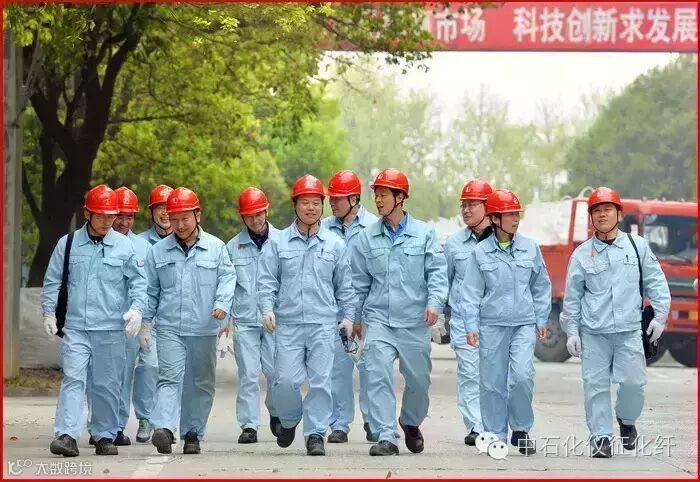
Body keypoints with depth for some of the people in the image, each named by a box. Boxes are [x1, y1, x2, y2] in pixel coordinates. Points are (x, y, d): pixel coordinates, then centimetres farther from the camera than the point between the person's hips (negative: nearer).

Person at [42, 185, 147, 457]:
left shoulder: (124, 246, 4)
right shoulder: (68, 244, 6)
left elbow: (138, 281, 8)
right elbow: (52, 281, 12)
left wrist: (137, 308, -7)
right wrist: (49, 312, 4)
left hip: (111, 329, 1)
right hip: (76, 327, 0)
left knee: (107, 384, 5)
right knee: (73, 379, -11)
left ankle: (105, 436, 15)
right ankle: (67, 435, -17)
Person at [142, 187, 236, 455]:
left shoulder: (216, 247, 6)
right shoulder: (158, 251, 9)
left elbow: (227, 278, 1)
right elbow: (150, 291, 13)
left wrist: (222, 304, -17)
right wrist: (145, 324, 10)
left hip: (204, 328, 1)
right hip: (169, 327, -1)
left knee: (201, 383, 7)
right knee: (170, 377, -15)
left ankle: (193, 433, 17)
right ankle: (163, 429, -28)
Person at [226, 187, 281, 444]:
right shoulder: (233, 247, 7)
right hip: (245, 319, 1)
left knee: (276, 371, 0)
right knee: (248, 374, -2)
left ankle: (276, 415, 24)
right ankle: (249, 425, 1)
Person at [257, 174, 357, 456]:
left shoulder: (334, 244, 10)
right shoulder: (278, 243, 7)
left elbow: (344, 285, 14)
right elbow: (266, 280, 5)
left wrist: (348, 316, 8)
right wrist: (267, 308, -9)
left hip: (323, 324, 1)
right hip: (288, 324, 0)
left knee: (320, 381, -4)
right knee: (286, 380, -6)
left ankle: (316, 434, 4)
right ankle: (289, 420, 21)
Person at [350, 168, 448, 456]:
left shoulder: (424, 234, 2)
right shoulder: (366, 238, 7)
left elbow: (437, 272, -1)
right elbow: (359, 281, 13)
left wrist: (435, 302, -17)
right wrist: (355, 317, 15)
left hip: (415, 321, 0)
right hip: (379, 320, 0)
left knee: (418, 379, 10)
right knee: (378, 376, -15)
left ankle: (411, 423, 37)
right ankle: (386, 437, -15)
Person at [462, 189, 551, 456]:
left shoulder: (530, 248, 6)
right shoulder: (480, 253, 2)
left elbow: (541, 286, 14)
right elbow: (471, 293, 3)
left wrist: (541, 319, 11)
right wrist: (471, 327, -3)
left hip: (524, 323, 0)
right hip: (491, 324, 0)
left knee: (522, 376, -14)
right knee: (493, 382, 1)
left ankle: (521, 429, 5)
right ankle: (495, 435, 12)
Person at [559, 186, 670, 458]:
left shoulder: (637, 246, 7)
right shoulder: (582, 254, 7)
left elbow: (655, 282, 11)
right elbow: (572, 296, 10)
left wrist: (660, 316, 4)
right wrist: (571, 331, 6)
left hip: (629, 330, 0)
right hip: (593, 332, 0)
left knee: (633, 381, -8)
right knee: (596, 385, -3)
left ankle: (626, 420, 21)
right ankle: (600, 437, 4)